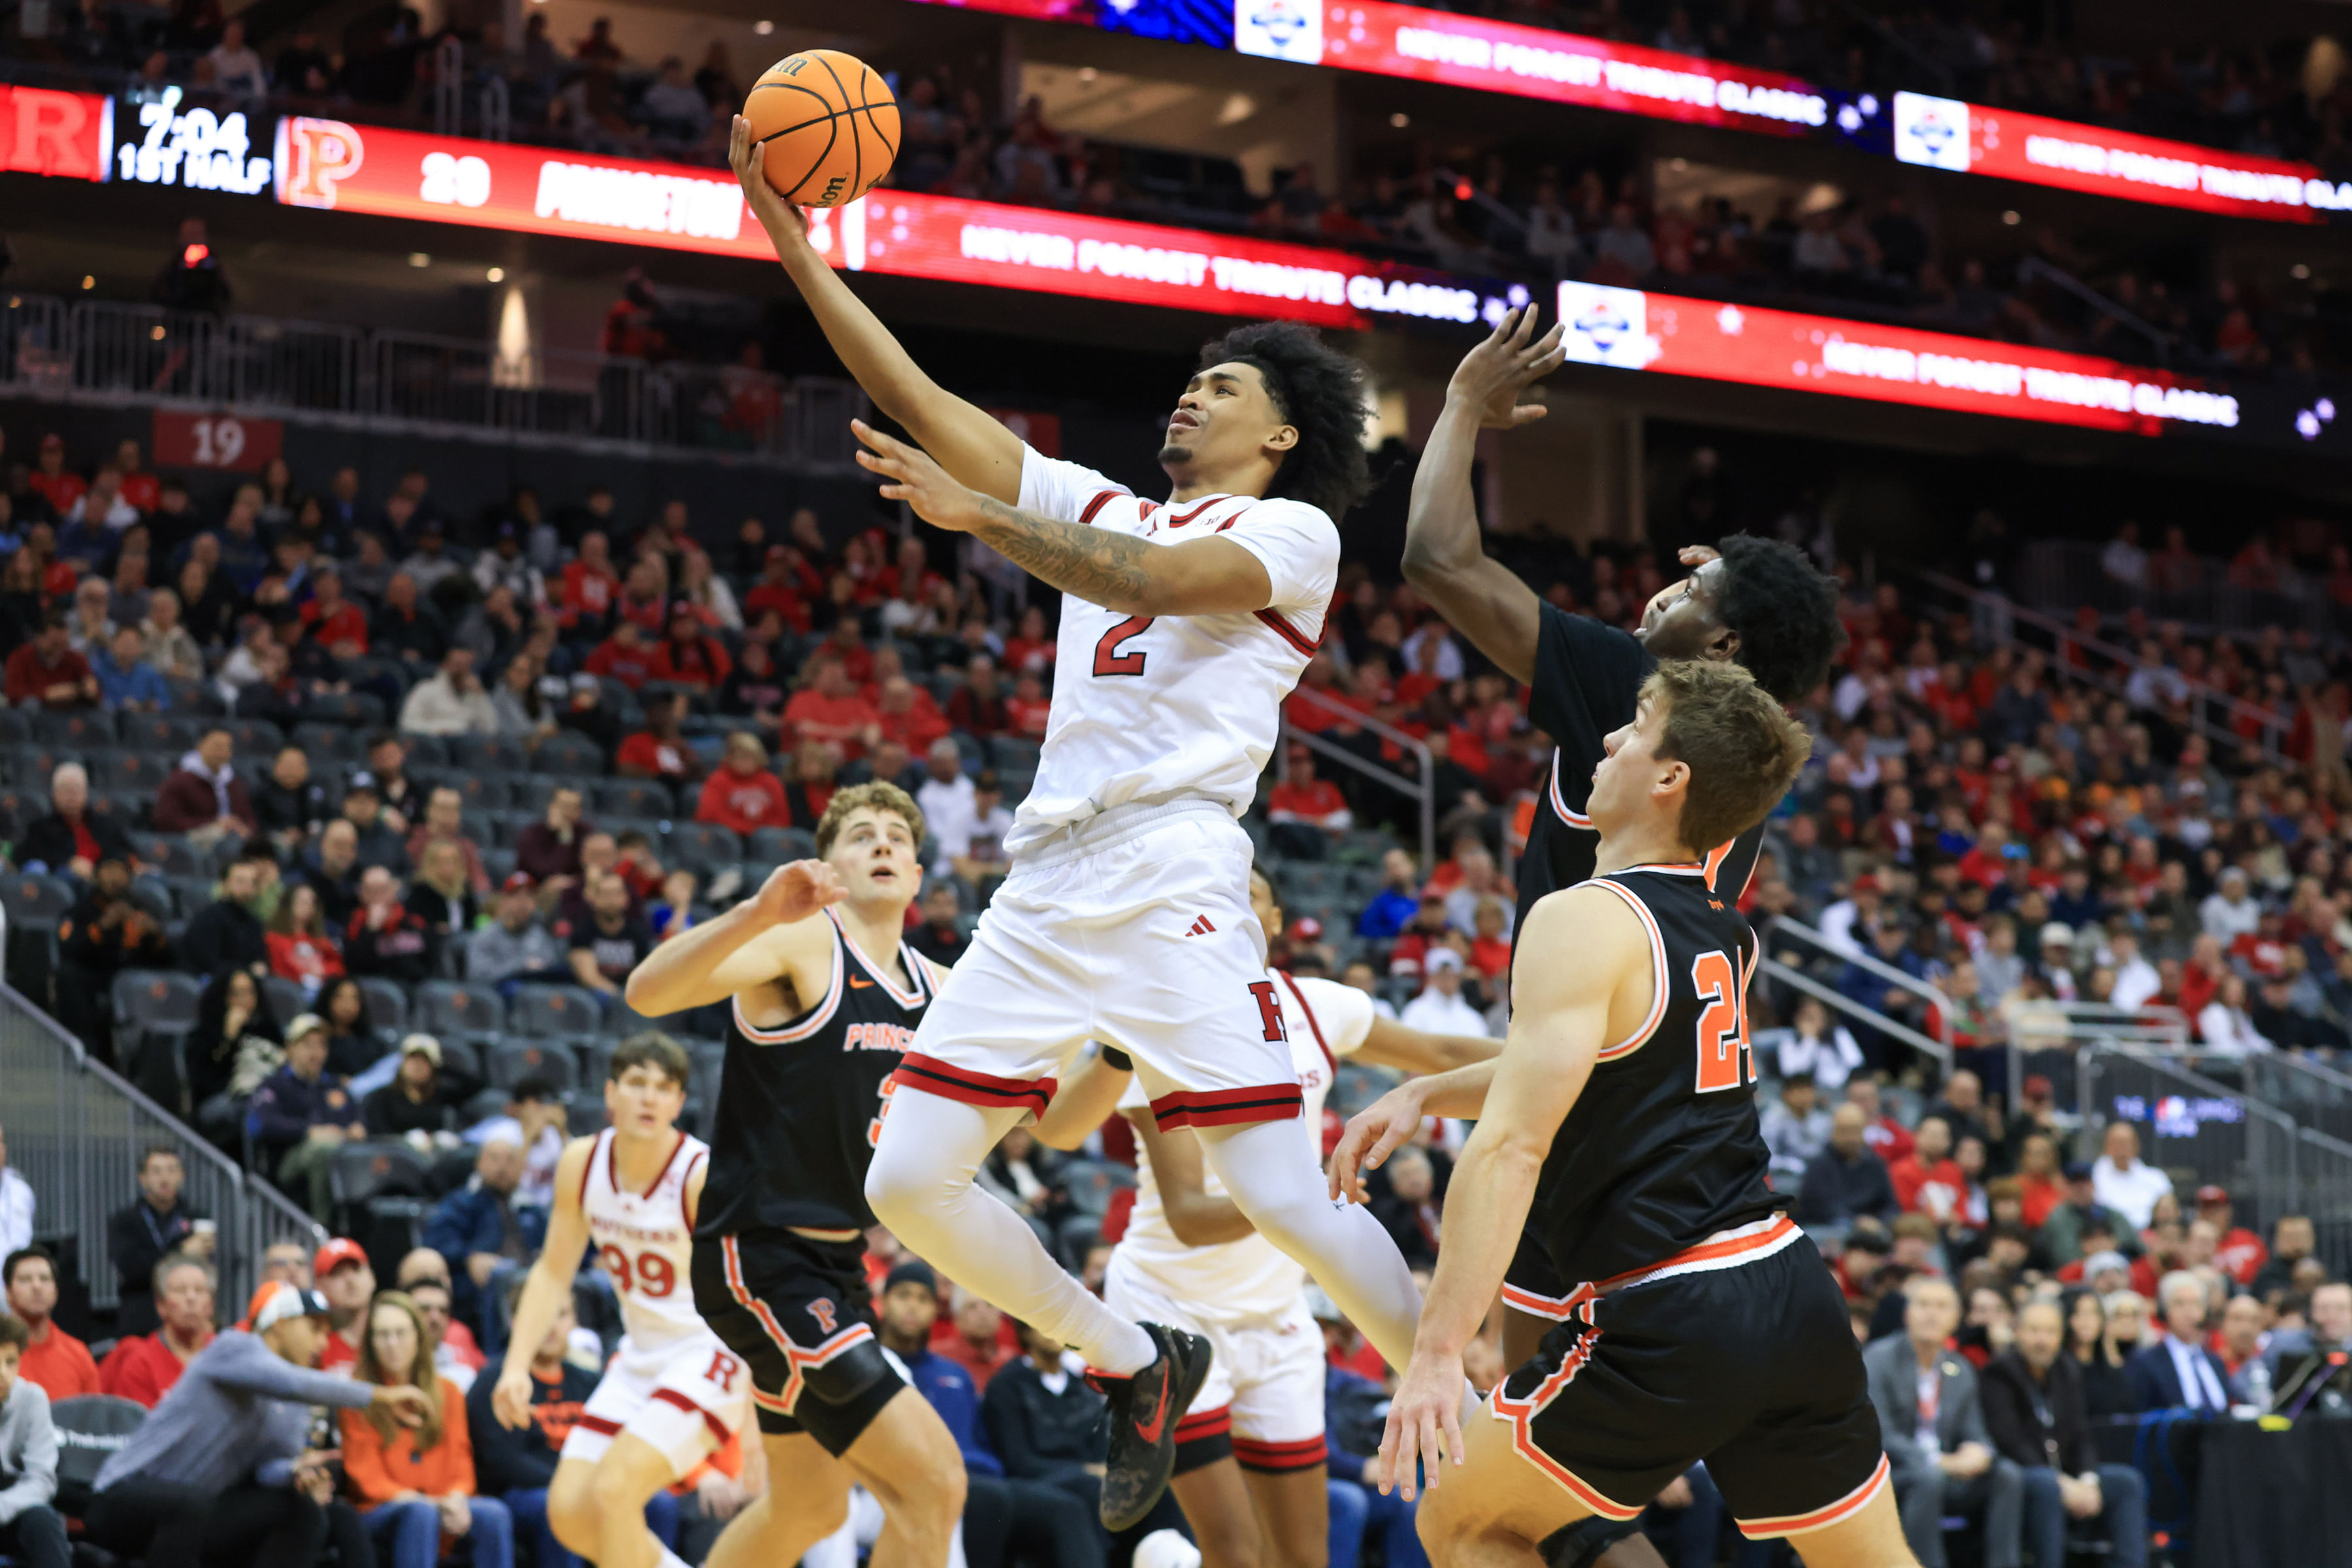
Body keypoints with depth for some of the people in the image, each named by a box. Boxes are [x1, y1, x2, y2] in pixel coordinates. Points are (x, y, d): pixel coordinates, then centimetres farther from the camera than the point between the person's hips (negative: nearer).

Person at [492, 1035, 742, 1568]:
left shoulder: (704, 1176, -22)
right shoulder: (583, 1163, -4)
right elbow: (553, 1273, 7)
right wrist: (516, 1365, -5)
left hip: (709, 1356, -7)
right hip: (641, 1357, 7)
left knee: (612, 1489, -22)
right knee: (569, 1511, 0)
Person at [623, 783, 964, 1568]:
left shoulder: (934, 990, 11)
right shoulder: (802, 942, -12)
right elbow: (648, 992, -28)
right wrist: (759, 913, -43)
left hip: (835, 1262, 9)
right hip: (759, 1257, -9)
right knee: (931, 1478, -18)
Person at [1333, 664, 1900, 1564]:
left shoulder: (1584, 920, -11)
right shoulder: (1723, 933, 14)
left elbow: (1511, 1148, -19)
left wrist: (1438, 1351, -21)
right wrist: (1422, 1094, 24)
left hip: (1669, 1322, -8)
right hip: (1792, 1288, 8)